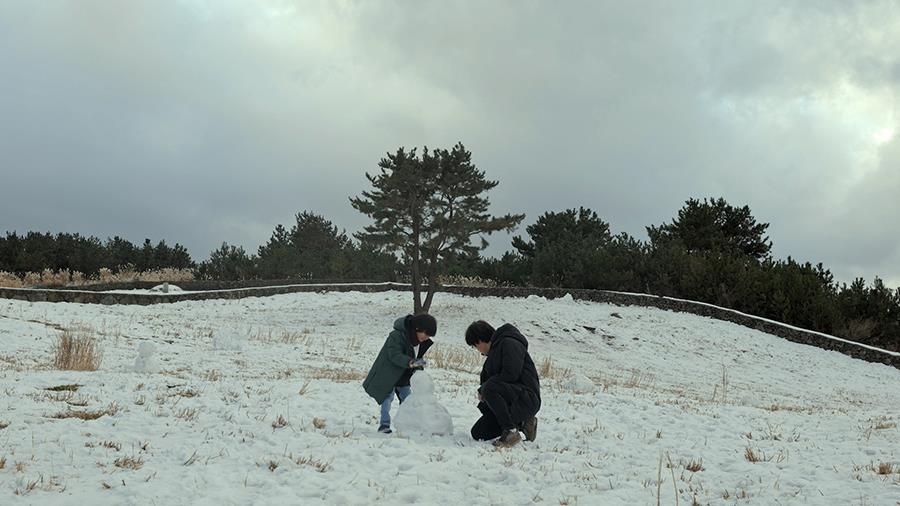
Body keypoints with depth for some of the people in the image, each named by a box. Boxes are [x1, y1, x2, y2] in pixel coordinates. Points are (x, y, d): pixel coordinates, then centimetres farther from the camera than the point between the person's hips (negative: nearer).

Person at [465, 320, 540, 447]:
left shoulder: (510, 344, -11)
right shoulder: (493, 351, 20)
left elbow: (510, 374, -22)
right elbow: (486, 377, 20)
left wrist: (482, 389, -14)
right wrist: (482, 393, -3)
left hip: (526, 399, -10)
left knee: (490, 388, -33)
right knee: (478, 433, 0)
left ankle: (511, 432, -23)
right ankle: (521, 423, 12)